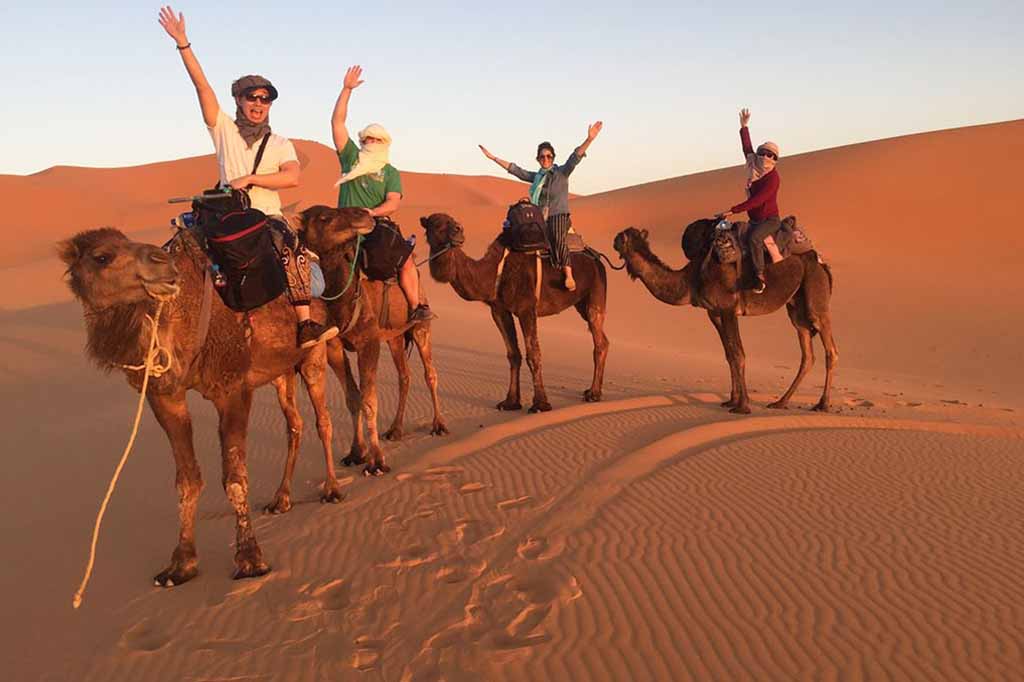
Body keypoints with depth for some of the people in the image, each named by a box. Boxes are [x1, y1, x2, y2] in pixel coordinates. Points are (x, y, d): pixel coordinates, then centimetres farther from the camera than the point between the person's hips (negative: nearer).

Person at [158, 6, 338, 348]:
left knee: (295, 250, -28)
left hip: (269, 217, -1)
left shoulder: (281, 144, 10)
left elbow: (292, 178, -9)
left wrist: (249, 178, -14)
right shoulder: (224, 129, 10)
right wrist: (182, 43, -6)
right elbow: (202, 85, 1)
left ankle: (305, 326, -31)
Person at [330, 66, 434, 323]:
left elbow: (393, 203, -4)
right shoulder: (351, 158, 12)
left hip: (379, 225, 1)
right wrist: (347, 89, 0)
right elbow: (337, 122, 6)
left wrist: (371, 212, -22)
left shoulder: (391, 172, 11)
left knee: (407, 260, -8)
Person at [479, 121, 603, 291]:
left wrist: (589, 139, -26)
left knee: (557, 239, -35)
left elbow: (575, 157, -10)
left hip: (558, 215, -5)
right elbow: (515, 170, 20)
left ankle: (568, 274, -37)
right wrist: (493, 158, 20)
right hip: (539, 217, 5)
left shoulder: (562, 172, 3)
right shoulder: (536, 176, 17)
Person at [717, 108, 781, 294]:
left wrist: (732, 211, -29)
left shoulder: (772, 177, -19)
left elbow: (756, 201, -27)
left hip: (770, 220, -9)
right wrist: (744, 127, 20)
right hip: (755, 220, 9)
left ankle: (760, 276, -30)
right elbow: (747, 148, 19)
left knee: (754, 237, -35)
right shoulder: (753, 165, 2)